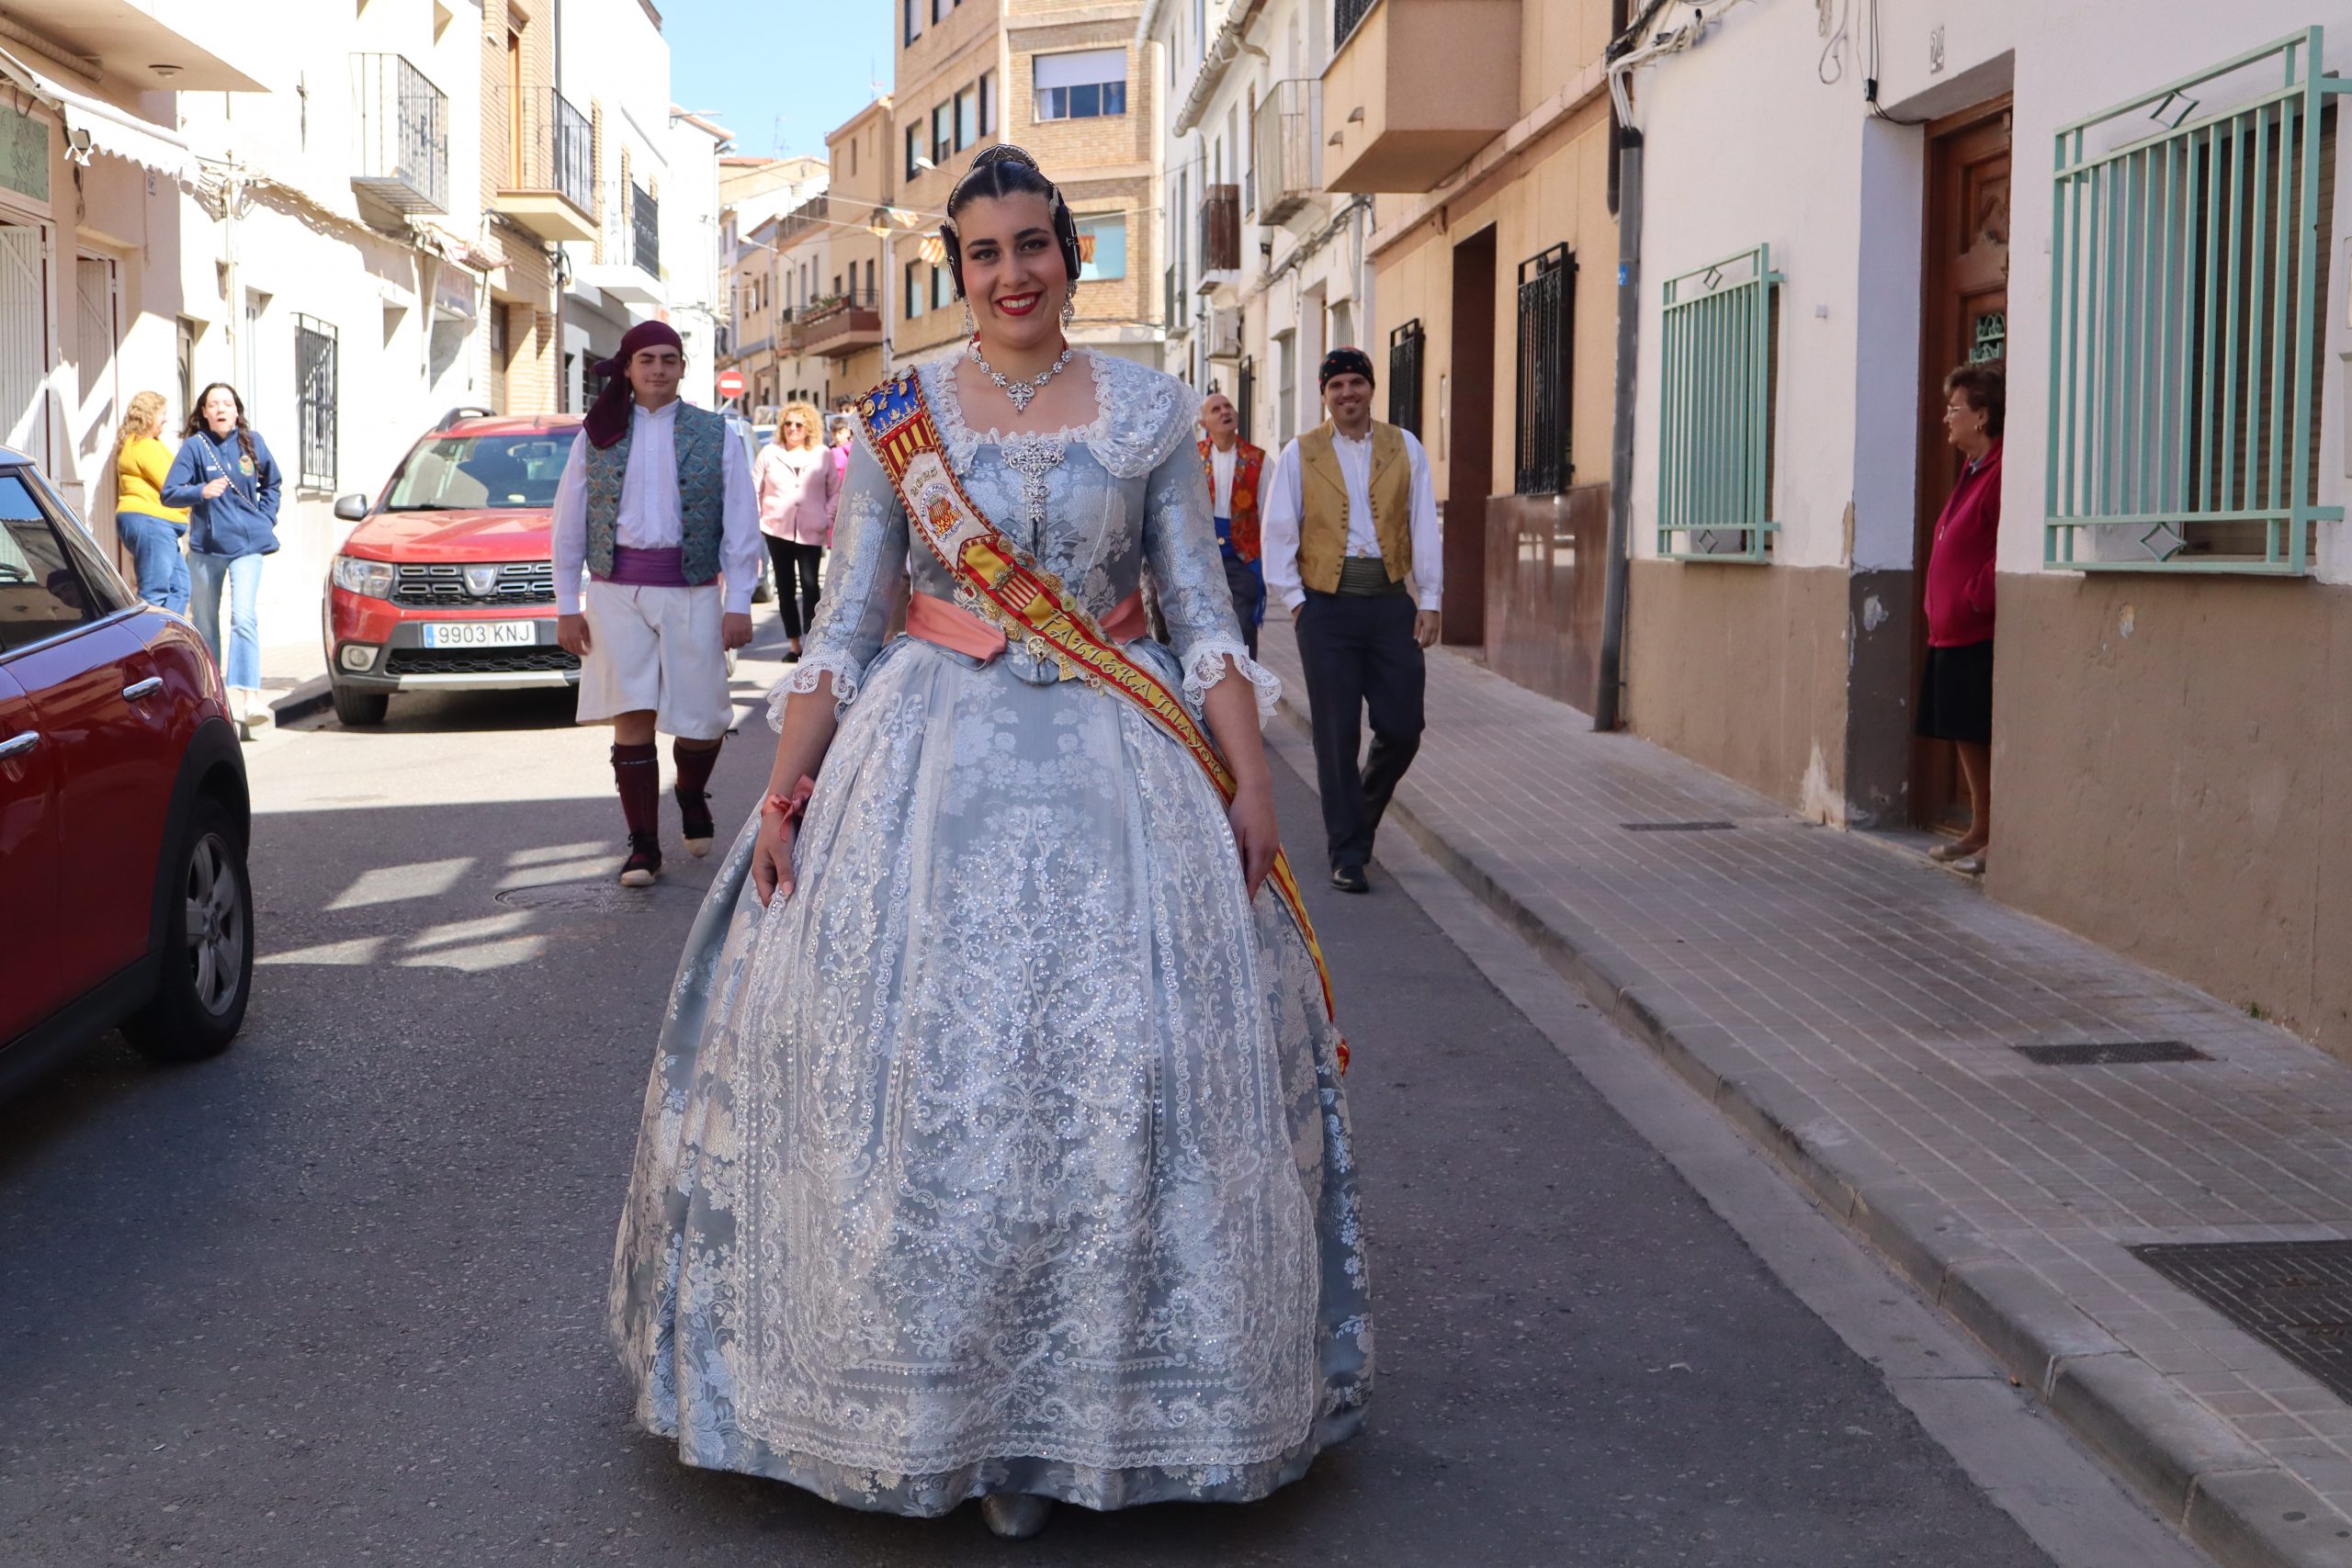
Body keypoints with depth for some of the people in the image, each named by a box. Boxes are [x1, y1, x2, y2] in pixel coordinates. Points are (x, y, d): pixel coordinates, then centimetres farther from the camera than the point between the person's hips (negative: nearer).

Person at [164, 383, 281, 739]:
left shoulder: (252, 442, 5)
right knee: (205, 621, 9)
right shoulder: (195, 446, -1)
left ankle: (245, 694, -22)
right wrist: (201, 492, -24)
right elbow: (169, 493, -7)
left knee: (244, 616, -16)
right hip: (206, 544, 0)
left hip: (247, 544, 0)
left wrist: (266, 518, 9)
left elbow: (272, 484, 22)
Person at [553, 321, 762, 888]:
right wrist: (567, 605, 5)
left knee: (701, 717, 3)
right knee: (632, 717, -4)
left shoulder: (715, 435, 5)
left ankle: (691, 797, 36)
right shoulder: (597, 435, 7)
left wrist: (738, 603, -3)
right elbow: (568, 523, 9)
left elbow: (741, 524, 3)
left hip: (692, 591, 0)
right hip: (617, 591, 0)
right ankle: (643, 845, 4)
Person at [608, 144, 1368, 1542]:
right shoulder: (898, 414, 5)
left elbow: (1205, 611, 5)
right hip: (933, 756, 0)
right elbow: (848, 619, 5)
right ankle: (936, 1396, 12)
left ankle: (1082, 1398, 13)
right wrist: (784, 788, -3)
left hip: (1115, 766, 0)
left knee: (1121, 1071, -2)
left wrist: (1250, 778, -5)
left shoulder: (1151, 409, 5)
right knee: (920, 1070, -3)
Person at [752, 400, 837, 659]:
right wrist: (754, 519, 0)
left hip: (811, 532, -2)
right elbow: (754, 489, 8)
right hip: (777, 530, 2)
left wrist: (829, 517, -3)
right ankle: (794, 643, 16)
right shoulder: (769, 453, 5)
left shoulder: (823, 455, 4)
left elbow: (835, 491, 9)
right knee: (785, 588, 7)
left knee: (810, 586, -12)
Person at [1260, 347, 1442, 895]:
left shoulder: (1404, 448, 9)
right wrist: (1294, 600, -2)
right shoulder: (1299, 455, 6)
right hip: (1327, 607, -1)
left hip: (1391, 604, 2)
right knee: (1337, 735, -1)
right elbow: (1279, 532, 6)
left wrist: (1429, 600, 1)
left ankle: (1358, 814, 28)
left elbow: (1424, 526, 7)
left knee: (1402, 729, 0)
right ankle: (1348, 854, 7)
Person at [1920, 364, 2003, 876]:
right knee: (1964, 737, 15)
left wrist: (1976, 599, -17)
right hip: (1951, 632, 10)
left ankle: (1999, 842, 2)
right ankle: (1980, 832, 24)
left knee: (1985, 738, -5)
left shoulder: (2001, 473, -15)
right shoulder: (1972, 471, 16)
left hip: (1981, 634, -10)